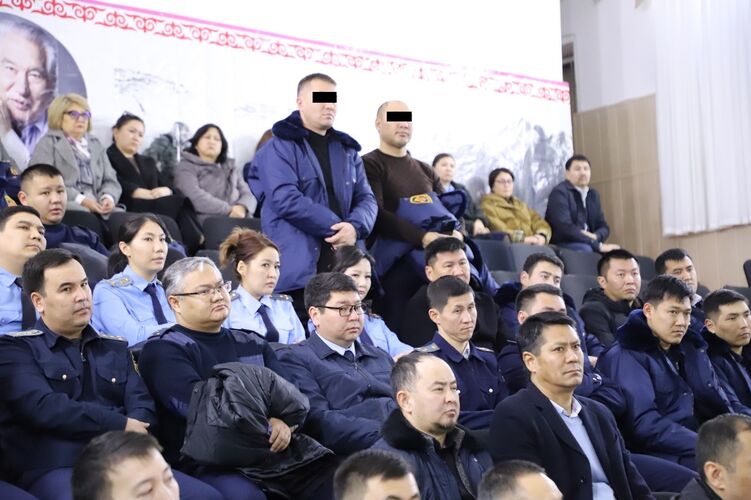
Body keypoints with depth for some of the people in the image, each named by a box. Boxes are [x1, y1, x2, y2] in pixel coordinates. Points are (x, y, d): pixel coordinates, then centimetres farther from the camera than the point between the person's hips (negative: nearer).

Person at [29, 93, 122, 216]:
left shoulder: (96, 145, 25)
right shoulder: (48, 144, 8)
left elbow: (110, 181, 19)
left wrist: (108, 197, -6)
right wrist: (80, 200, -18)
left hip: (96, 208, 5)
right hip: (62, 208, -5)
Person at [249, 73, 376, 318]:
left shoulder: (347, 150, 19)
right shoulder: (279, 148, -1)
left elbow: (366, 198, 12)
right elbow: (287, 200, -14)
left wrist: (355, 227, -10)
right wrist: (337, 226, -13)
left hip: (343, 268, 6)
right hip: (297, 269, -6)